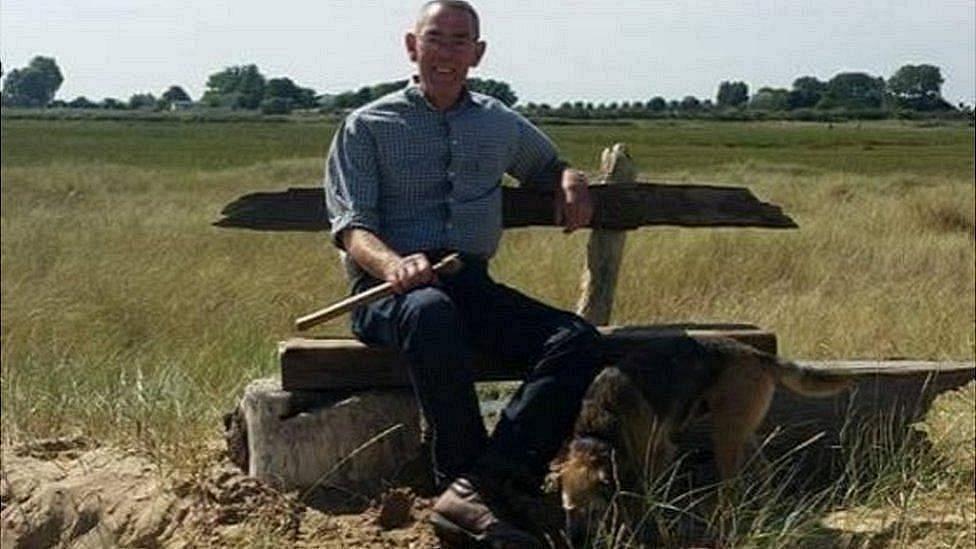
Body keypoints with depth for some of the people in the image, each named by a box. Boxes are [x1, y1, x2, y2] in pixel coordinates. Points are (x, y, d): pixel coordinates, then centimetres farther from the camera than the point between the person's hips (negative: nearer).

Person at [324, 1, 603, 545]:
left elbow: (550, 164, 38)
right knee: (432, 311, -42)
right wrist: (392, 263, -25)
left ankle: (477, 489, -38)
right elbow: (351, 224, -1)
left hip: (472, 282, 4)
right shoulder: (368, 126, 8)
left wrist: (572, 180, 11)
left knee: (579, 340, -24)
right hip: (389, 289, -4)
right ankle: (466, 476, -32)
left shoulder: (502, 124, 21)